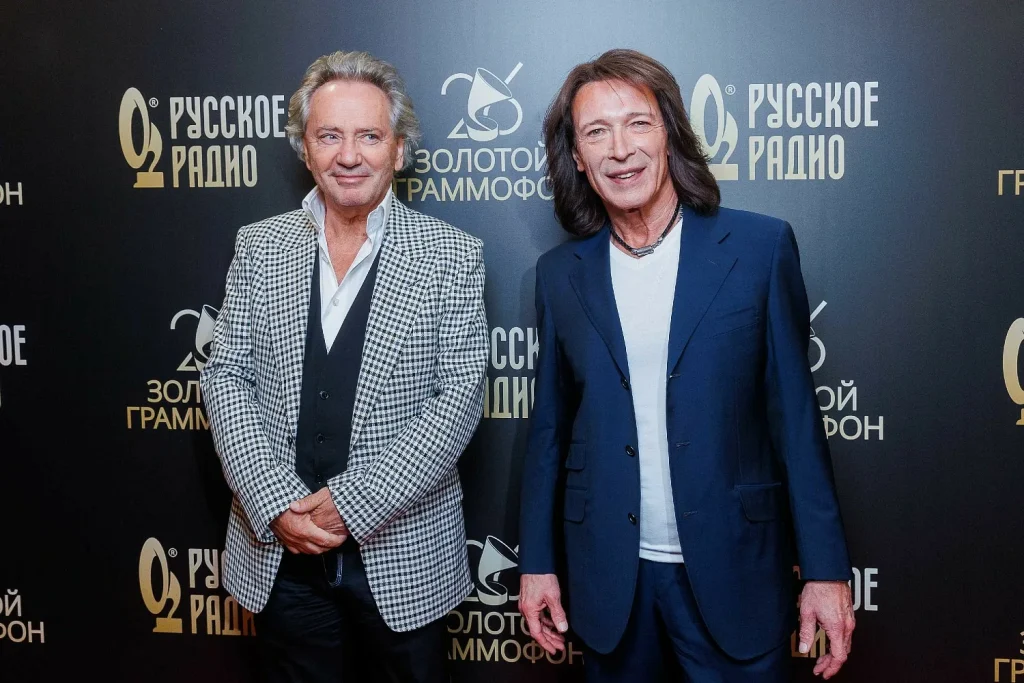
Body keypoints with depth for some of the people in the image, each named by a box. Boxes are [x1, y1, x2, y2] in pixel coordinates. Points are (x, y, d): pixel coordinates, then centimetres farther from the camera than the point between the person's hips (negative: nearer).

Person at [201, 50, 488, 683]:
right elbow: (226, 377, 1)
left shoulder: (452, 256, -5)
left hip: (406, 557, -2)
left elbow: (460, 395, -11)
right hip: (280, 549, 2)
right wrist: (277, 504, -12)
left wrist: (351, 502, -17)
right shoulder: (260, 246, 3)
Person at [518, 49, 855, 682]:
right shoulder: (561, 273, 2)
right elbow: (551, 427, 8)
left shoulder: (760, 247, -5)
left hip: (733, 576, -2)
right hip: (608, 578, 2)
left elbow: (796, 416, -4)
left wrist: (826, 569, -5)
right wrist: (537, 561, 7)